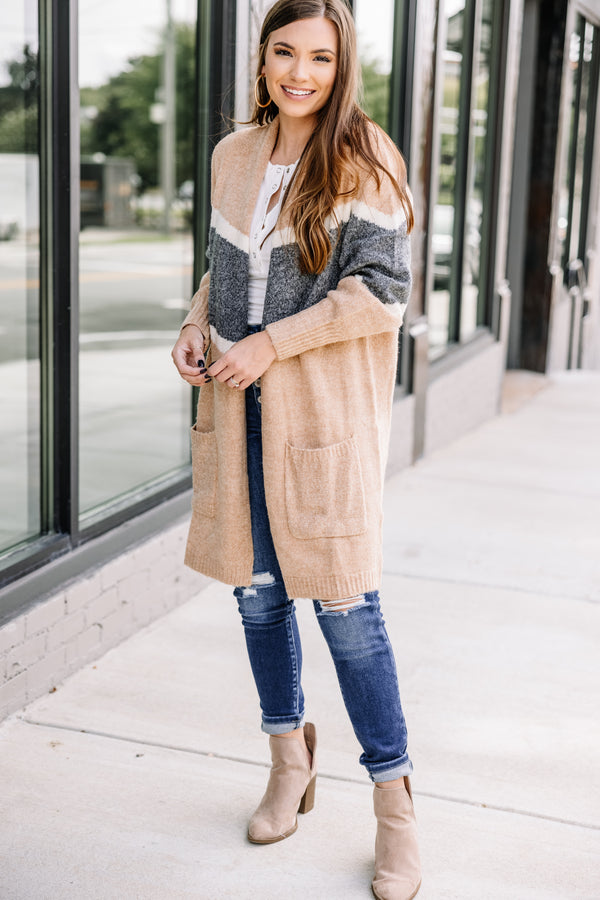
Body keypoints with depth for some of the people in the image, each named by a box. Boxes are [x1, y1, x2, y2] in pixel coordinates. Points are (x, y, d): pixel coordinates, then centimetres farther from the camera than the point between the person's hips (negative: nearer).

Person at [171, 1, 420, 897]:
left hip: (325, 411, -5)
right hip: (240, 409, 6)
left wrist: (269, 346, -15)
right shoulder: (234, 156, 11)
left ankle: (394, 803, 12)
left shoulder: (362, 159, -6)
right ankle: (290, 758, 34)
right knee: (257, 590, 13)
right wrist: (197, 323, 3)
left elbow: (380, 288, -12)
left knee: (345, 605, -4)